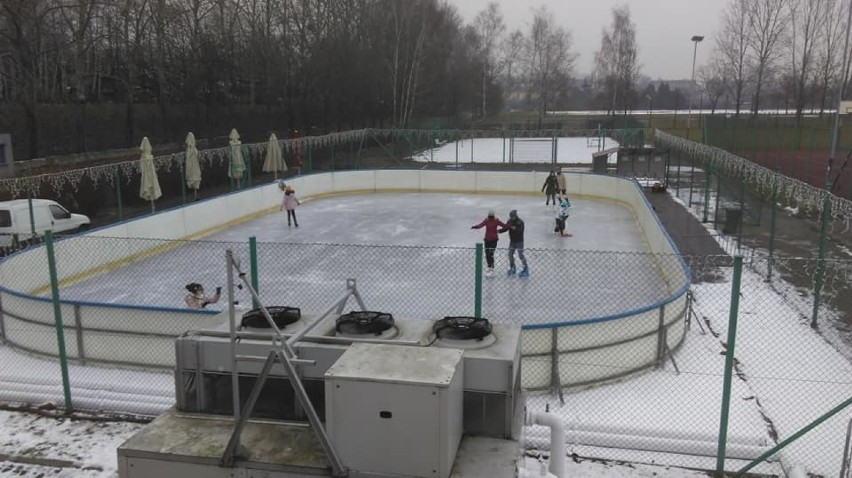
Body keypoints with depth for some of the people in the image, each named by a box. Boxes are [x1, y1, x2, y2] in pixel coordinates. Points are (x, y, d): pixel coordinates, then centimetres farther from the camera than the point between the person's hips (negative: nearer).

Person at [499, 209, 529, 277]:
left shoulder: (520, 222, -16)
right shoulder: (509, 221, 2)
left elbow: (520, 231, -27)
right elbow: (505, 228, 3)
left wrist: (515, 228, -44)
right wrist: (498, 231, -12)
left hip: (519, 241, -6)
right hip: (512, 241, 7)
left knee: (520, 255, -6)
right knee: (510, 254, 10)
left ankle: (525, 269, 4)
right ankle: (512, 269, 26)